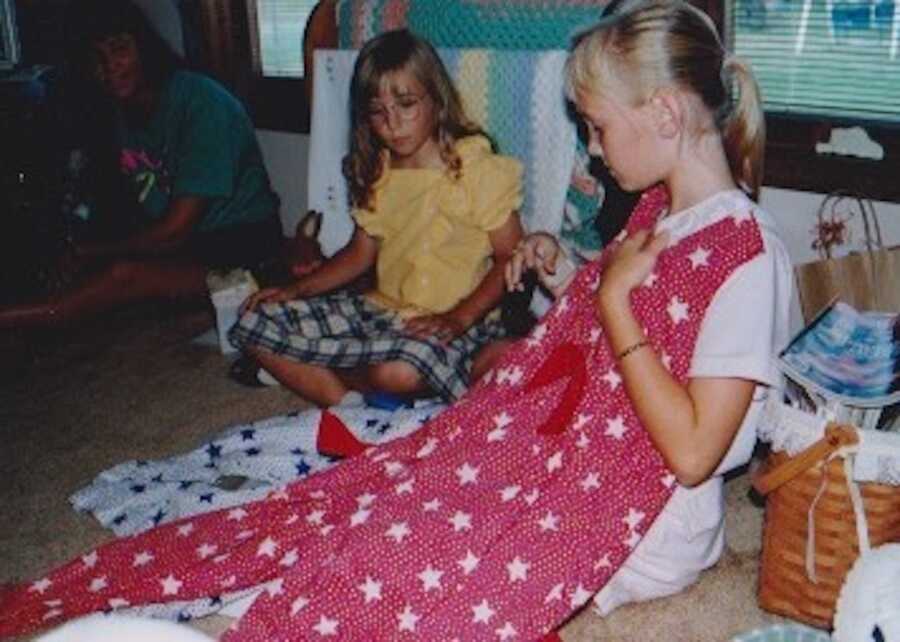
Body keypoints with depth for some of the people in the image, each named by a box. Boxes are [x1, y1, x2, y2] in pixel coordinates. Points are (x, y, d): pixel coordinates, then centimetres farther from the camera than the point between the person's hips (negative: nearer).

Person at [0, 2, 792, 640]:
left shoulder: (746, 251, -20)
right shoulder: (658, 208, 7)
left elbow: (691, 451, -24)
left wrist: (613, 302, -21)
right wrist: (565, 276, 4)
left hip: (640, 523, -7)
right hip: (559, 454, 8)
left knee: (382, 557, -20)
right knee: (347, 501, -2)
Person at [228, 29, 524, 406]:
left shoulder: (477, 168, -9)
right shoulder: (376, 172, 10)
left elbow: (511, 258, -9)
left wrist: (459, 318, -21)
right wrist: (296, 290, 4)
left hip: (448, 322, -6)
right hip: (380, 307, 6)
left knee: (400, 370, -41)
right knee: (255, 322, -7)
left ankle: (300, 370, -10)